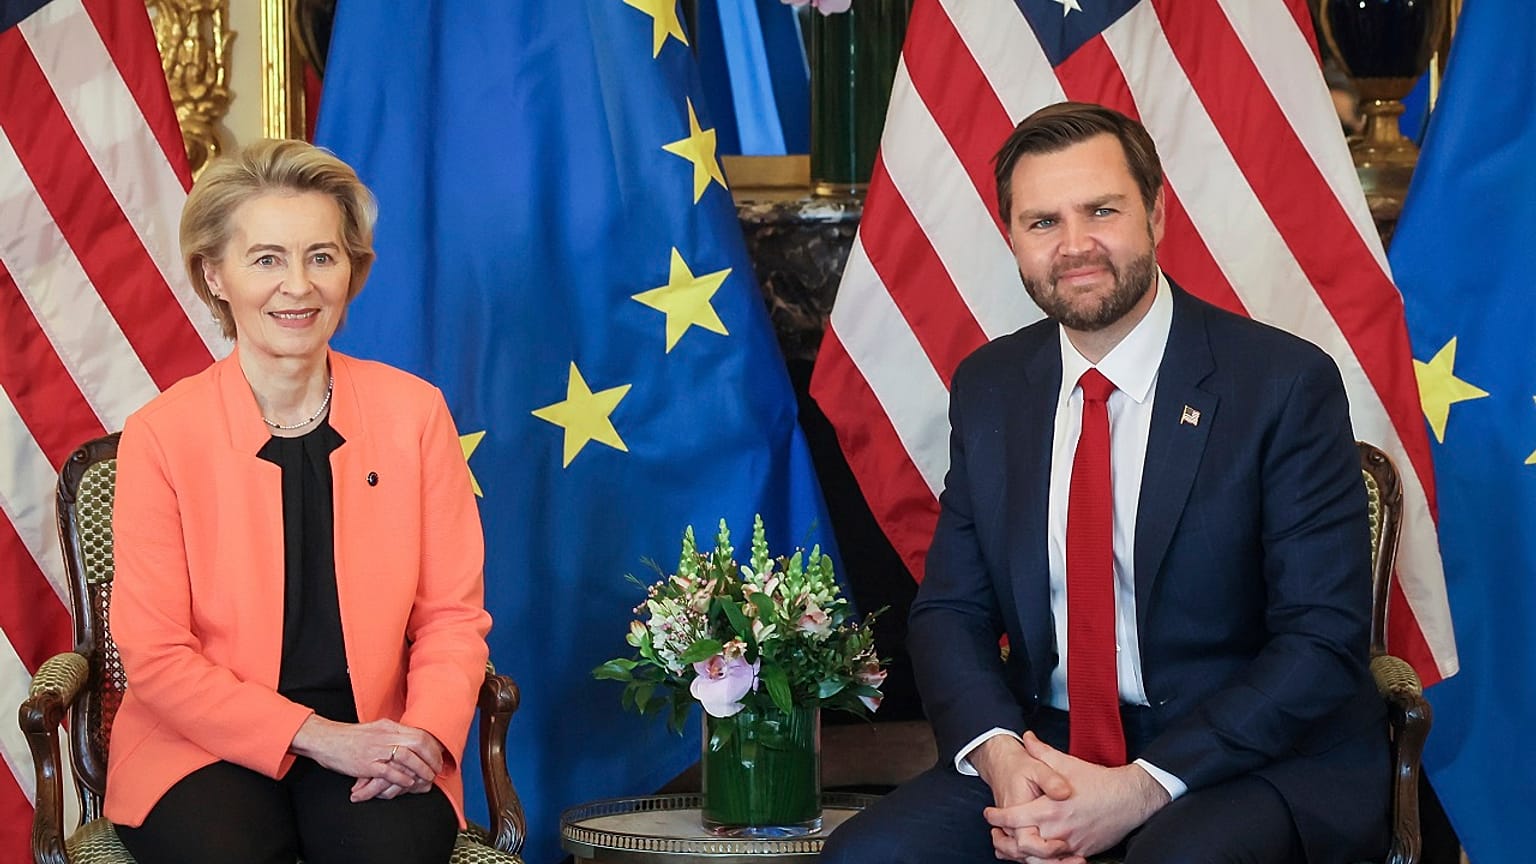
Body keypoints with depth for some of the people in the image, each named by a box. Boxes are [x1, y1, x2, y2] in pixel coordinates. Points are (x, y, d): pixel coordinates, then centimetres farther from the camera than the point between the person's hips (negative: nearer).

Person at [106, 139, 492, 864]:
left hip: (372, 746, 2)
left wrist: (426, 735, -14)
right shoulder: (160, 435, -3)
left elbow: (452, 614, 7)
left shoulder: (413, 412, 4)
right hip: (205, 748, -1)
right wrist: (318, 736, -14)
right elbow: (155, 654, -4)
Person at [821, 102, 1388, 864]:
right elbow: (951, 609, 8)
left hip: (1260, 761, -5)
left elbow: (1324, 642, -12)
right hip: (1047, 749, 5)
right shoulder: (988, 389, 6)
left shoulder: (1286, 385, -9)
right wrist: (997, 753, -14)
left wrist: (1144, 787, -21)